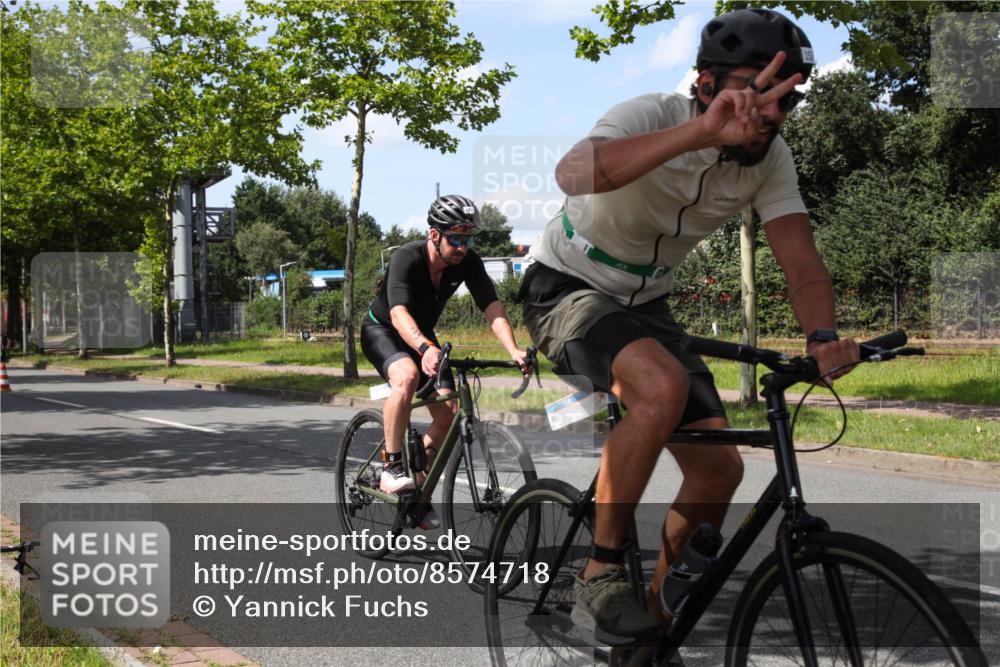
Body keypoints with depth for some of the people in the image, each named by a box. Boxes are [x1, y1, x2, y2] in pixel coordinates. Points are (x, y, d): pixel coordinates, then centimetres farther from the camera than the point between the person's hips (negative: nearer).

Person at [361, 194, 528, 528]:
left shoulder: (468, 262, -18)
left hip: (422, 336, 5)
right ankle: (391, 467, -26)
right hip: (382, 330, -5)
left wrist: (514, 351, -42)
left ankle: (418, 488, 9)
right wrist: (426, 349, -64)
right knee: (407, 376, -38)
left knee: (449, 414, -9)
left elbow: (492, 306, -25)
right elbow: (399, 312, -45)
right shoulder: (407, 258, -32)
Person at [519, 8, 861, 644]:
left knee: (720, 467, -4)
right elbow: (573, 173, -48)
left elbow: (803, 263, -13)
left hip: (643, 305, 6)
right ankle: (601, 575, -19)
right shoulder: (649, 115, -27)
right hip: (567, 289, -6)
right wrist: (702, 131, -59)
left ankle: (652, 627, 13)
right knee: (664, 386, -36)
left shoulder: (770, 157, -9)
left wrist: (824, 337, -33)